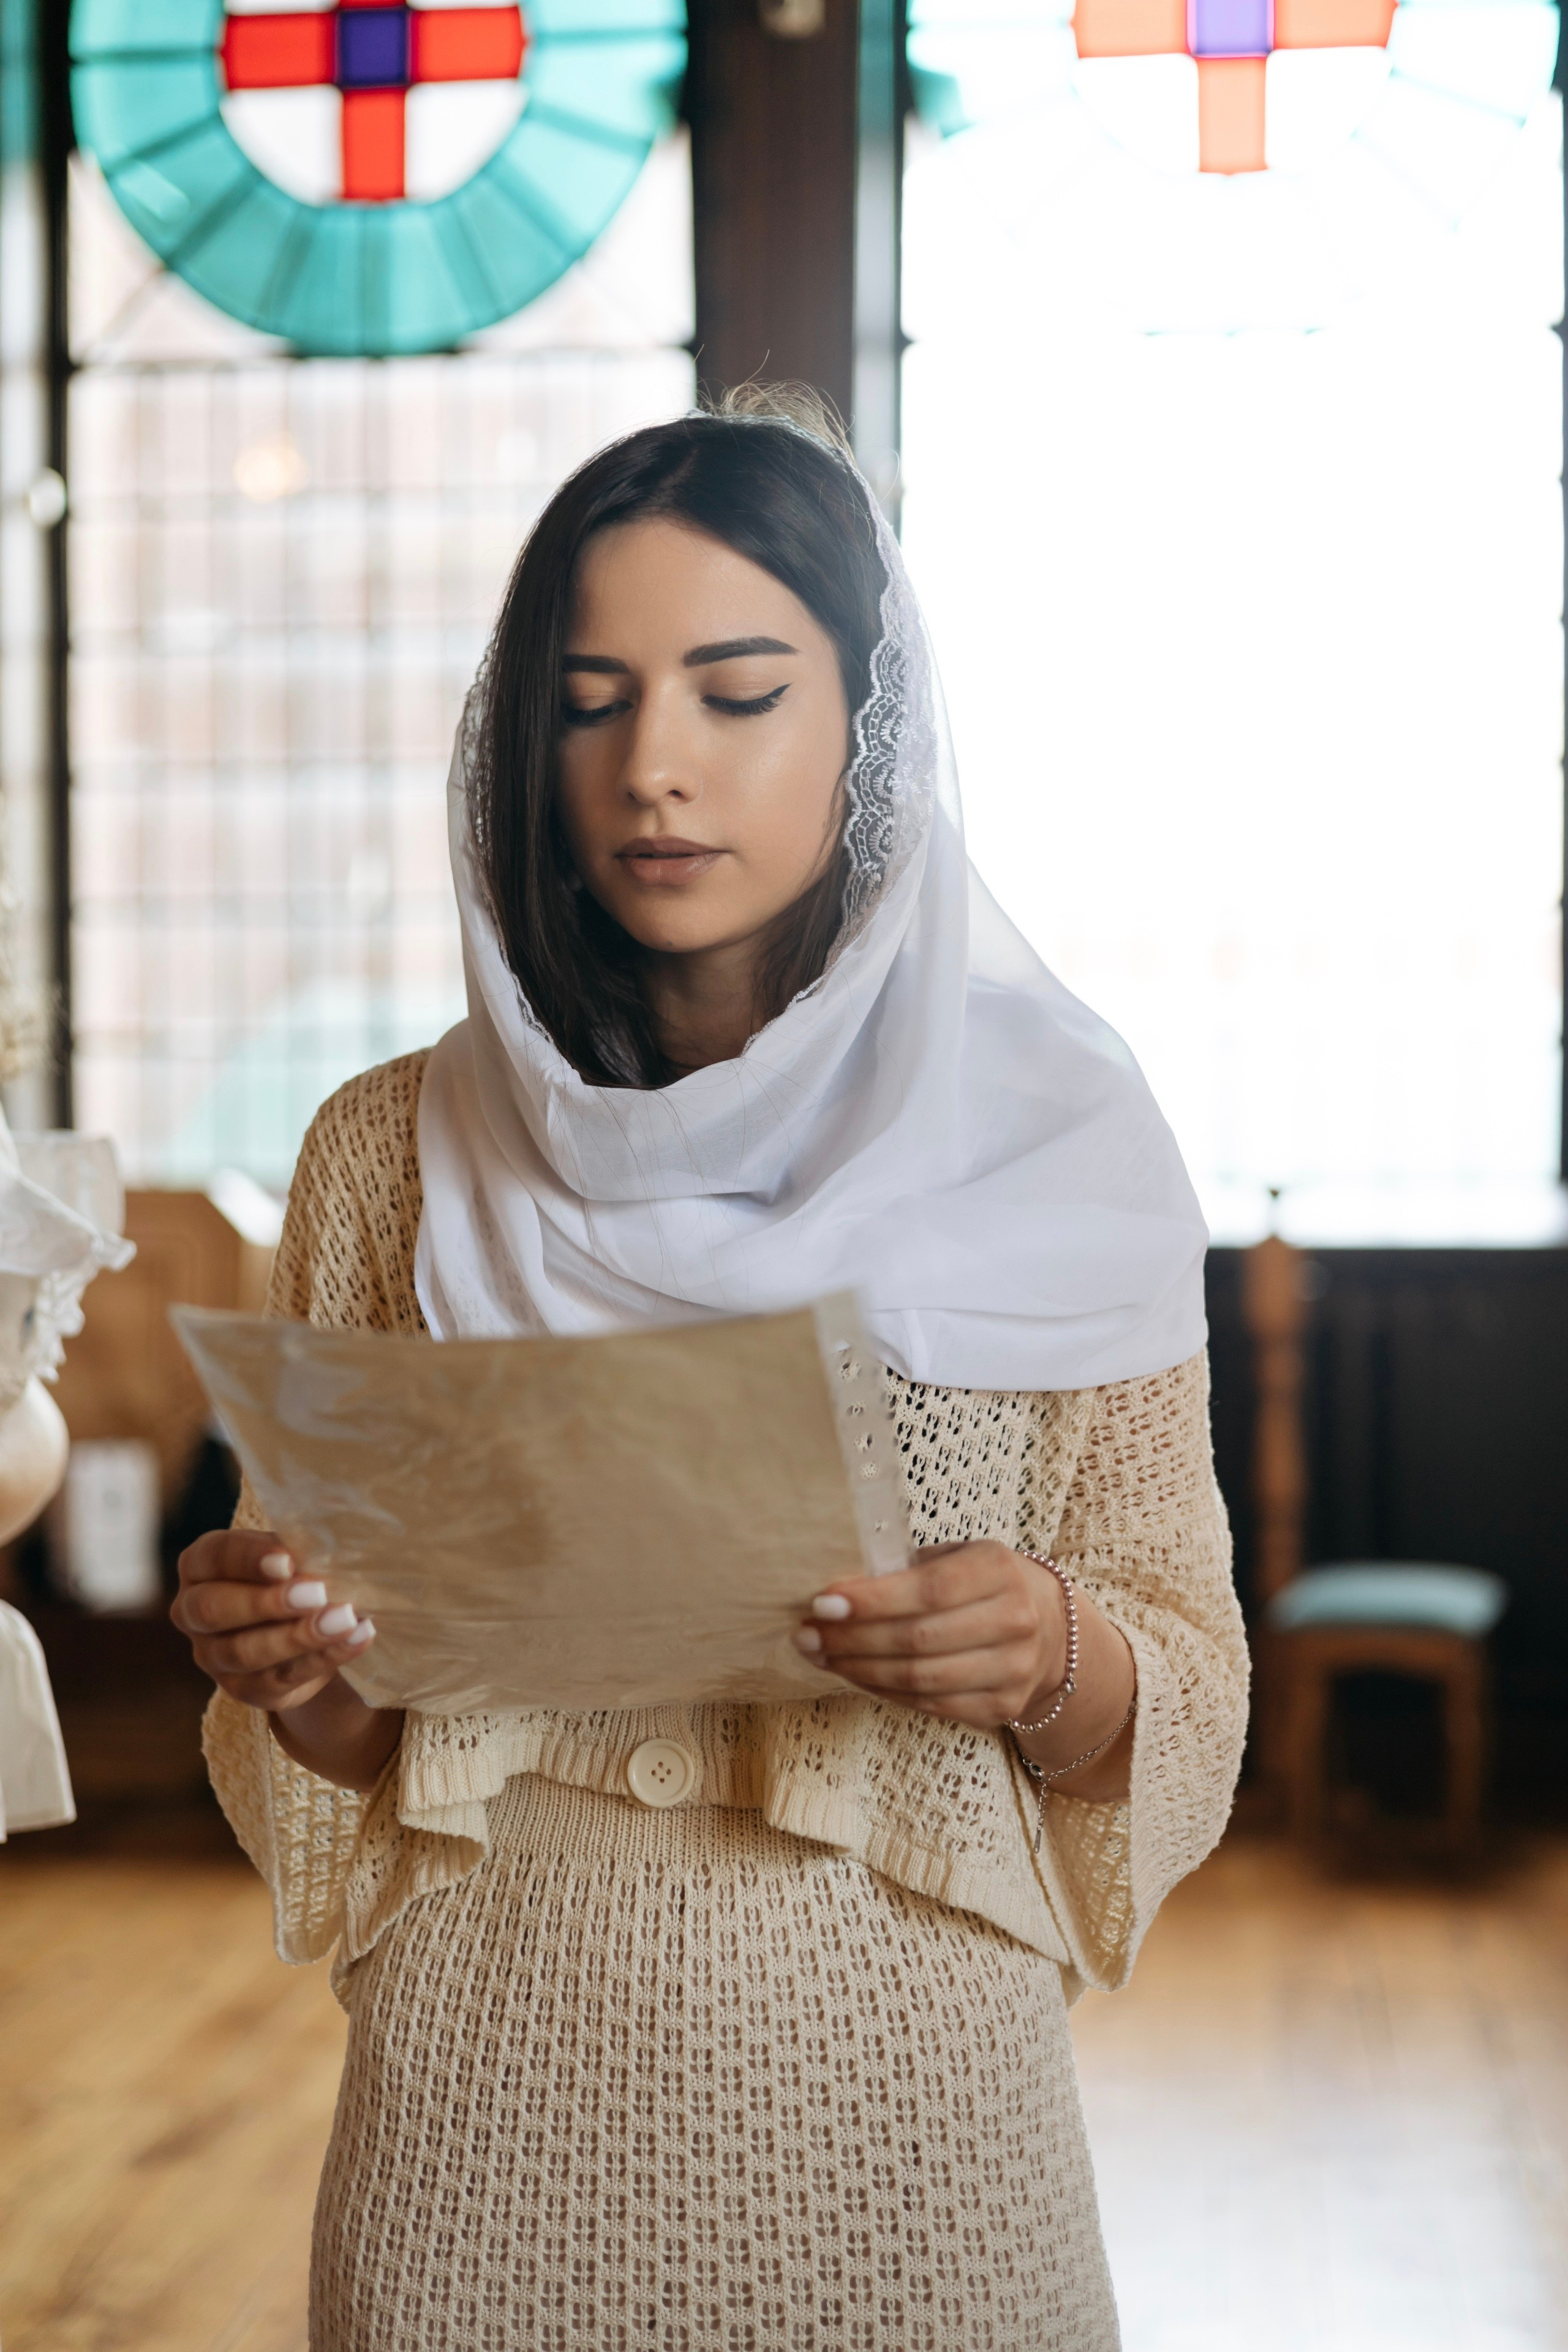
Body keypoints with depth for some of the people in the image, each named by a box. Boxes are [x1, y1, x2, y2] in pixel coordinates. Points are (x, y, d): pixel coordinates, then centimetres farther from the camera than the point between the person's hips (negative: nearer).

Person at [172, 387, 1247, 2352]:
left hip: (900, 2101, 0)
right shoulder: (395, 1157, 0)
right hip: (493, 2099, 1)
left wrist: (1059, 1659, -20)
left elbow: (1190, 1686, 1)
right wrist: (295, 1670, -14)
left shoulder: (1055, 1152, -3)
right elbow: (334, 1735, 7)